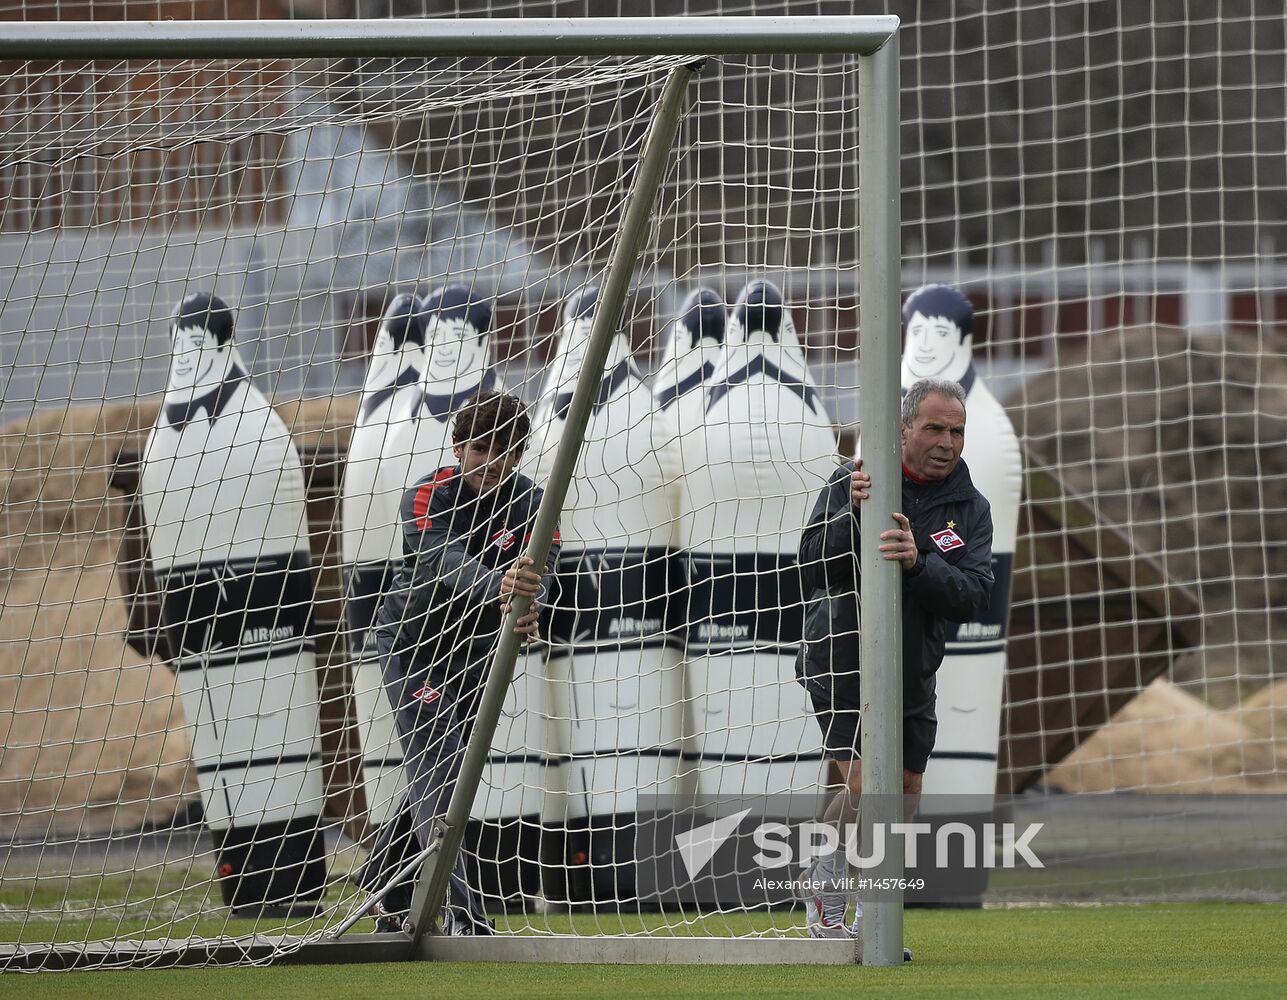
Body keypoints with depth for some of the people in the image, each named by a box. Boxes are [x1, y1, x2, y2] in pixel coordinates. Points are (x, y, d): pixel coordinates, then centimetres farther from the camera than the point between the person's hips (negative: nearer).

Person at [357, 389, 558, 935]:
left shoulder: (532, 505, -13)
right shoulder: (428, 498, -24)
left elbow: (539, 569, -30)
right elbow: (445, 563, -42)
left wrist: (527, 608, -55)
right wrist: (499, 586, -64)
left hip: (475, 653, 5)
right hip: (411, 641, -5)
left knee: (439, 776, 13)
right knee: (436, 767, -19)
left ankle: (384, 893, 34)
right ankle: (459, 916, -29)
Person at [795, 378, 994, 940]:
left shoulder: (970, 509, -3)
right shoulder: (852, 481, -9)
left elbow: (973, 598, -15)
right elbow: (812, 567, -14)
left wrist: (918, 562, -33)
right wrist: (852, 513, -30)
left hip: (913, 677, 4)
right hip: (840, 666, -4)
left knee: (903, 801, 9)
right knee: (863, 787, -18)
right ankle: (827, 882, 6)